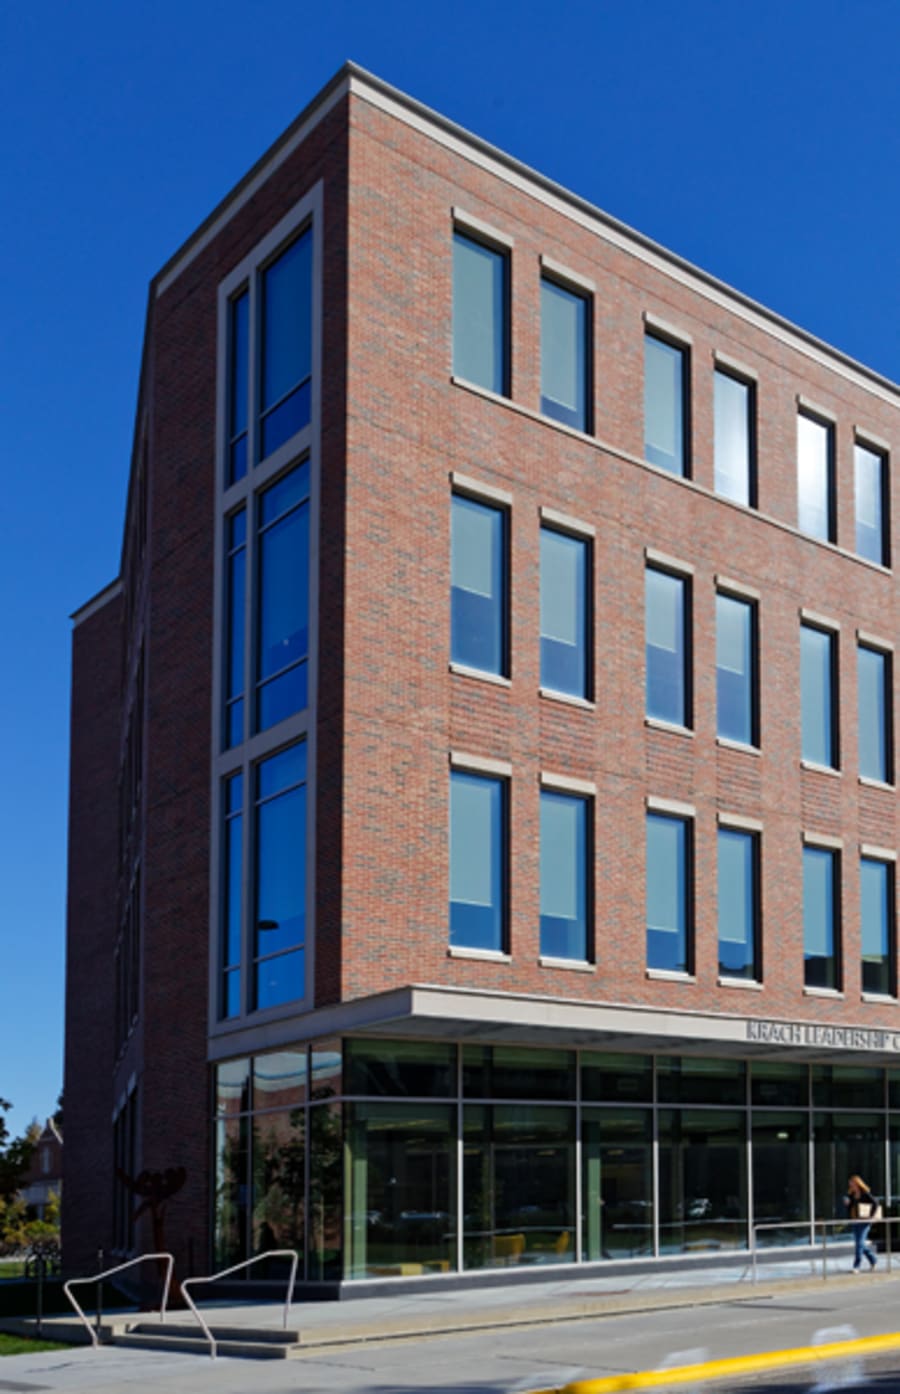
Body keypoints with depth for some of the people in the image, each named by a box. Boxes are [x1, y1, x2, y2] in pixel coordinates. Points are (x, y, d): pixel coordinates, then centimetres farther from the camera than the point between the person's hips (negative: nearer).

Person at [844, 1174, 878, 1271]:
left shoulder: (865, 1194, -10)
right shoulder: (851, 1195, 8)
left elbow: (875, 1203, -14)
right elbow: (850, 1209, 14)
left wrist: (871, 1216, -14)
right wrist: (847, 1204, -6)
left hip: (864, 1222, -7)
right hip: (855, 1222, 7)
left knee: (859, 1243, -9)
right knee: (859, 1243, 12)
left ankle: (856, 1266, -5)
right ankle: (873, 1258, 31)